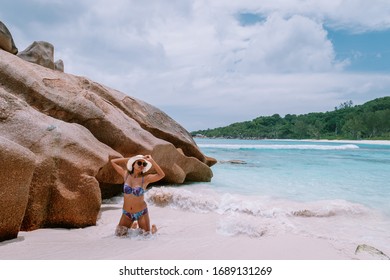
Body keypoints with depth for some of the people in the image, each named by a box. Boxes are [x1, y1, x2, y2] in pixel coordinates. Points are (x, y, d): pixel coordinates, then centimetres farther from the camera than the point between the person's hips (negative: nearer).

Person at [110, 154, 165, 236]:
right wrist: (130, 159, -7)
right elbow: (113, 161, -3)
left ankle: (153, 228, 37)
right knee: (119, 234, 6)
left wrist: (151, 161, -24)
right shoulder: (126, 175, -5)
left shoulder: (145, 179, -14)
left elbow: (161, 175, -28)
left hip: (141, 212, -2)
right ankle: (133, 225, 34)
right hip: (126, 213, 3)